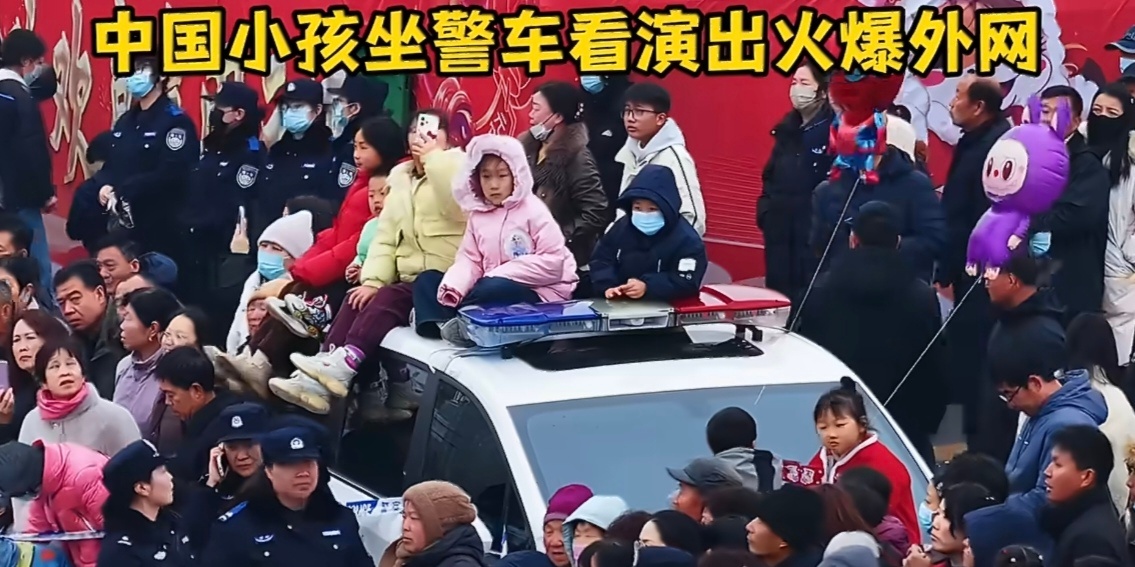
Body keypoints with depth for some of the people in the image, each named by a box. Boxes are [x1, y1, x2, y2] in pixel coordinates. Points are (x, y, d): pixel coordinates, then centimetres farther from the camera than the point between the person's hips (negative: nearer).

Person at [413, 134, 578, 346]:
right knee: (426, 280, -4)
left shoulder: (533, 211, -8)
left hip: (536, 293, -7)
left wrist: (499, 275, -18)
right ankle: (441, 321, -33)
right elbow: (469, 260, 6)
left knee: (493, 290, -40)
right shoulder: (477, 214, 10)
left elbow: (553, 262, -15)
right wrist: (454, 286, -18)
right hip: (490, 286, 7)